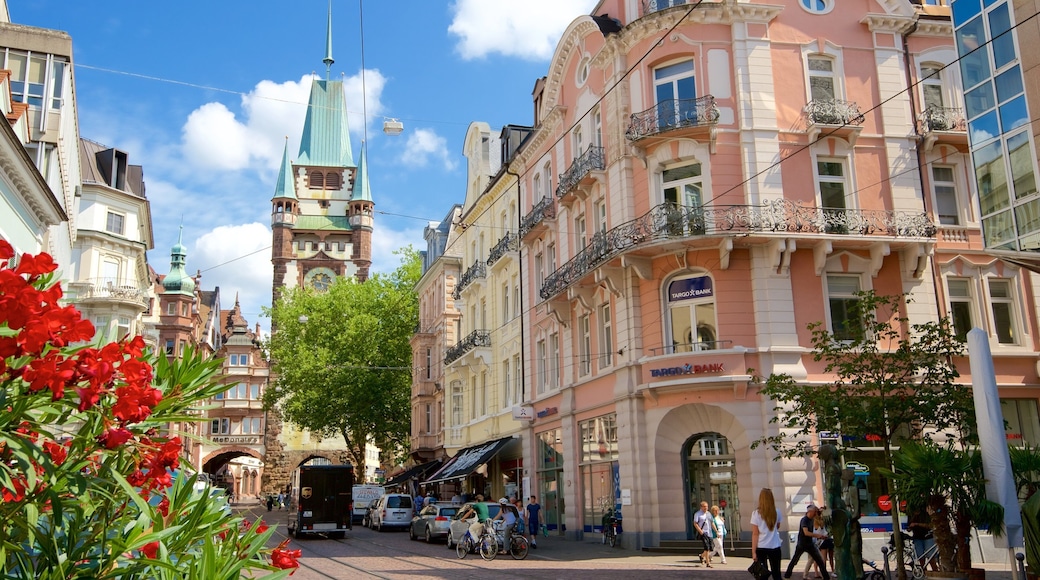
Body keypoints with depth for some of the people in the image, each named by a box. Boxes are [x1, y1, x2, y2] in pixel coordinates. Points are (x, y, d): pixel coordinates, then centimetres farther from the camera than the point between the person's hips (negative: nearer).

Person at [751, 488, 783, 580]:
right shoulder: (777, 512, 0)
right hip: (775, 547, 2)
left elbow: (755, 534, -9)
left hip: (761, 548, -2)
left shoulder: (756, 513, -9)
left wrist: (753, 552, -7)